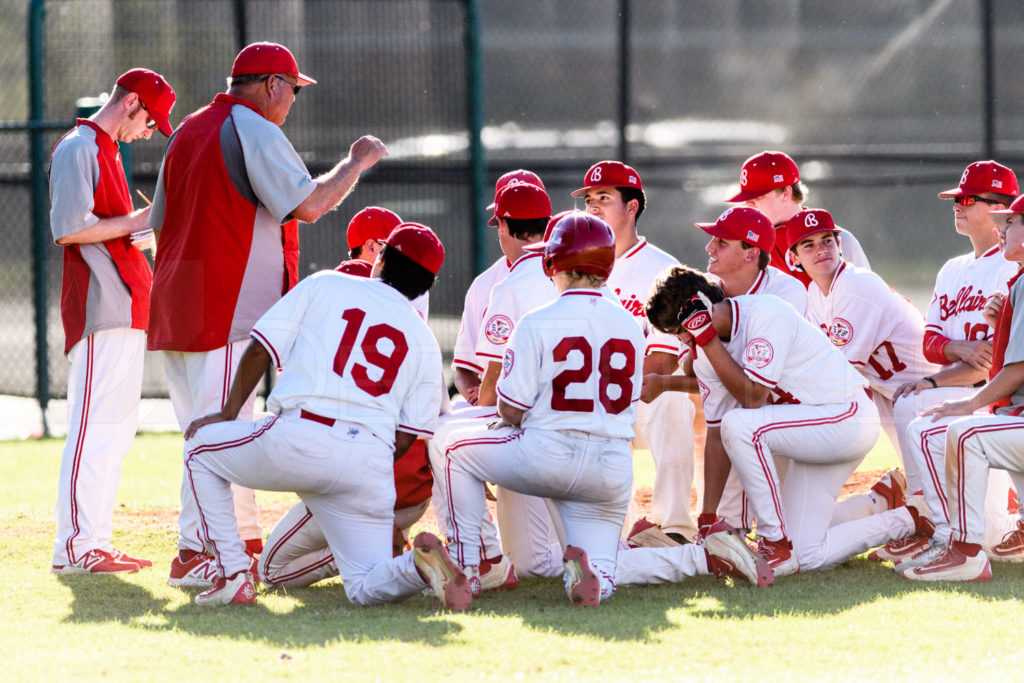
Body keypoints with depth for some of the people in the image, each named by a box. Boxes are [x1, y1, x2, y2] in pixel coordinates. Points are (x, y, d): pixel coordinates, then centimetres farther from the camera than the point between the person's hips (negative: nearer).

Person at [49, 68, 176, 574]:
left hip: (125, 306, 10)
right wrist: (135, 221, -12)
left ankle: (95, 542, 12)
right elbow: (68, 229, -18)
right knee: (96, 424, -12)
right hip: (100, 306, -10)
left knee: (119, 424, 10)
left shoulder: (106, 151, 23)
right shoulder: (78, 148, -8)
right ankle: (76, 546, -13)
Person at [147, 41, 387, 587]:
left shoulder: (187, 133, 19)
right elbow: (309, 204, -17)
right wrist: (357, 162, -3)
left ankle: (246, 543, 21)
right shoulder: (254, 131, -9)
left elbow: (161, 223, 22)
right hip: (229, 310, -9)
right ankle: (193, 555, -12)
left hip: (176, 310, 9)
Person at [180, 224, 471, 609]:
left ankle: (233, 577, 11)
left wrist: (229, 413, 20)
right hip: (371, 465, 3)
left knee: (201, 446, 24)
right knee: (366, 587, 11)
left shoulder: (324, 285, 13)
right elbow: (404, 438, 13)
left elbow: (260, 349, 8)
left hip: (297, 442, -3)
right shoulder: (425, 342, 18)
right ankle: (421, 563, -24)